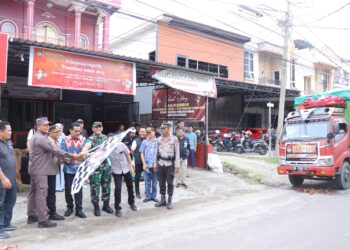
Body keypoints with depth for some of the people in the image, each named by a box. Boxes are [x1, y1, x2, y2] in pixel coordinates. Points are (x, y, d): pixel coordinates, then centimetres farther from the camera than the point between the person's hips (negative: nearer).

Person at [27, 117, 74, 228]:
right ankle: (43, 220, -7)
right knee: (41, 194, -9)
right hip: (40, 170, -11)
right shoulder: (41, 138, -18)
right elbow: (54, 150, -20)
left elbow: (48, 151, 19)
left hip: (35, 169, 11)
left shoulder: (36, 137, 17)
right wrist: (71, 155, -16)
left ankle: (31, 216, 24)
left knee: (33, 193, 15)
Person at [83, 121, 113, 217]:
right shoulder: (91, 139, -10)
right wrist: (82, 153, -49)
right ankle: (96, 207, 14)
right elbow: (87, 146, -32)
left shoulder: (105, 137, 9)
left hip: (106, 164, 6)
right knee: (95, 186, 1)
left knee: (106, 185, 12)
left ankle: (106, 205, 26)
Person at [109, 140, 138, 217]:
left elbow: (128, 155, -3)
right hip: (116, 171, -2)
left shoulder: (121, 145, -15)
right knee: (118, 189, -8)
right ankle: (117, 208, 7)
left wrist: (131, 166, 0)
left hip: (126, 169, 2)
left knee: (130, 187, 16)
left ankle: (131, 203, 38)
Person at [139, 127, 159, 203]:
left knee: (155, 181, 8)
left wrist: (156, 164, -6)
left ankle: (154, 196, 20)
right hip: (147, 165, 1)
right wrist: (144, 163, -2)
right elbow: (142, 153, 6)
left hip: (155, 165, -1)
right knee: (147, 181, 8)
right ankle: (148, 196, 19)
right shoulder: (144, 142, 3)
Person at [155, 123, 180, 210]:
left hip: (170, 164, -3)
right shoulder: (159, 139, 6)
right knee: (161, 183, 10)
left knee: (170, 183, 3)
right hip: (160, 163, 4)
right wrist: (155, 164, 9)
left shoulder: (174, 139, -5)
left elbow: (177, 153, -4)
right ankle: (162, 200, 22)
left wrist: (177, 165, -7)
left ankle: (169, 201, 14)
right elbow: (156, 152, 11)